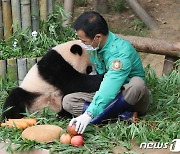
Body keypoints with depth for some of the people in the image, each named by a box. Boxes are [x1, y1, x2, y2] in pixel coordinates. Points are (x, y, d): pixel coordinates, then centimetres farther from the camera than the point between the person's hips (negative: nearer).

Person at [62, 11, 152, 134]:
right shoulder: (94, 47, -5)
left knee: (136, 84, -41)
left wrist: (89, 115, -48)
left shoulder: (121, 51, -29)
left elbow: (110, 87, -39)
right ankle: (123, 115, -24)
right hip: (109, 96, 7)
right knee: (68, 101, -12)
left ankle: (97, 119, -28)